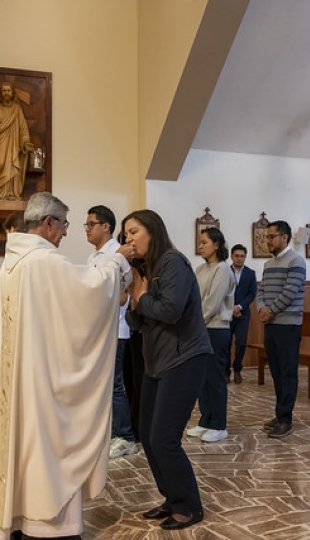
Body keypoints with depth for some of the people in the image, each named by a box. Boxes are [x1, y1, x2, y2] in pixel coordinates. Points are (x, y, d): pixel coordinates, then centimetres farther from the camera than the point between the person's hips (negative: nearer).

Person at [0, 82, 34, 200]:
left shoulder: (17, 108, 11)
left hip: (12, 144, 0)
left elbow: (23, 126, 7)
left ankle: (11, 193, -12)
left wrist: (25, 141, -4)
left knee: (11, 168, -10)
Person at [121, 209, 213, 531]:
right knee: (147, 437, 11)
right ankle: (172, 499, 28)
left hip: (184, 360, -9)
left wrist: (142, 296, -9)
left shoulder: (172, 261, -13)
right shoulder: (144, 268, 11)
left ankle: (189, 507, 13)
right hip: (156, 362, 9)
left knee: (164, 440, -7)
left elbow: (170, 311, -25)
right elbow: (135, 323, 9)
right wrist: (134, 296, -8)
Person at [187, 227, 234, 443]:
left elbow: (213, 303, -15)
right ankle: (206, 421, 23)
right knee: (202, 377, 12)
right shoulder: (201, 270, 12)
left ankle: (219, 426, 12)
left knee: (215, 378, 0)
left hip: (216, 330, -7)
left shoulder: (223, 269, -10)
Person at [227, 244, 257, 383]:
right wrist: (230, 309, -10)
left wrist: (240, 306, -14)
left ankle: (237, 370, 15)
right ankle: (226, 371, 15)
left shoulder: (250, 273, 4)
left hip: (243, 314, 1)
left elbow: (252, 294, -1)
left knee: (241, 343, -5)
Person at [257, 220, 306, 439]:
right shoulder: (269, 264, 15)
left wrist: (271, 311, -10)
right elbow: (261, 291, 12)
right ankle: (281, 414, 21)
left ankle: (285, 419, 3)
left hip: (288, 325, -8)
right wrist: (262, 308, -7)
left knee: (288, 373, -2)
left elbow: (289, 293, -16)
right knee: (276, 372, 12)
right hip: (270, 325, 8)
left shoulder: (296, 261, -8)